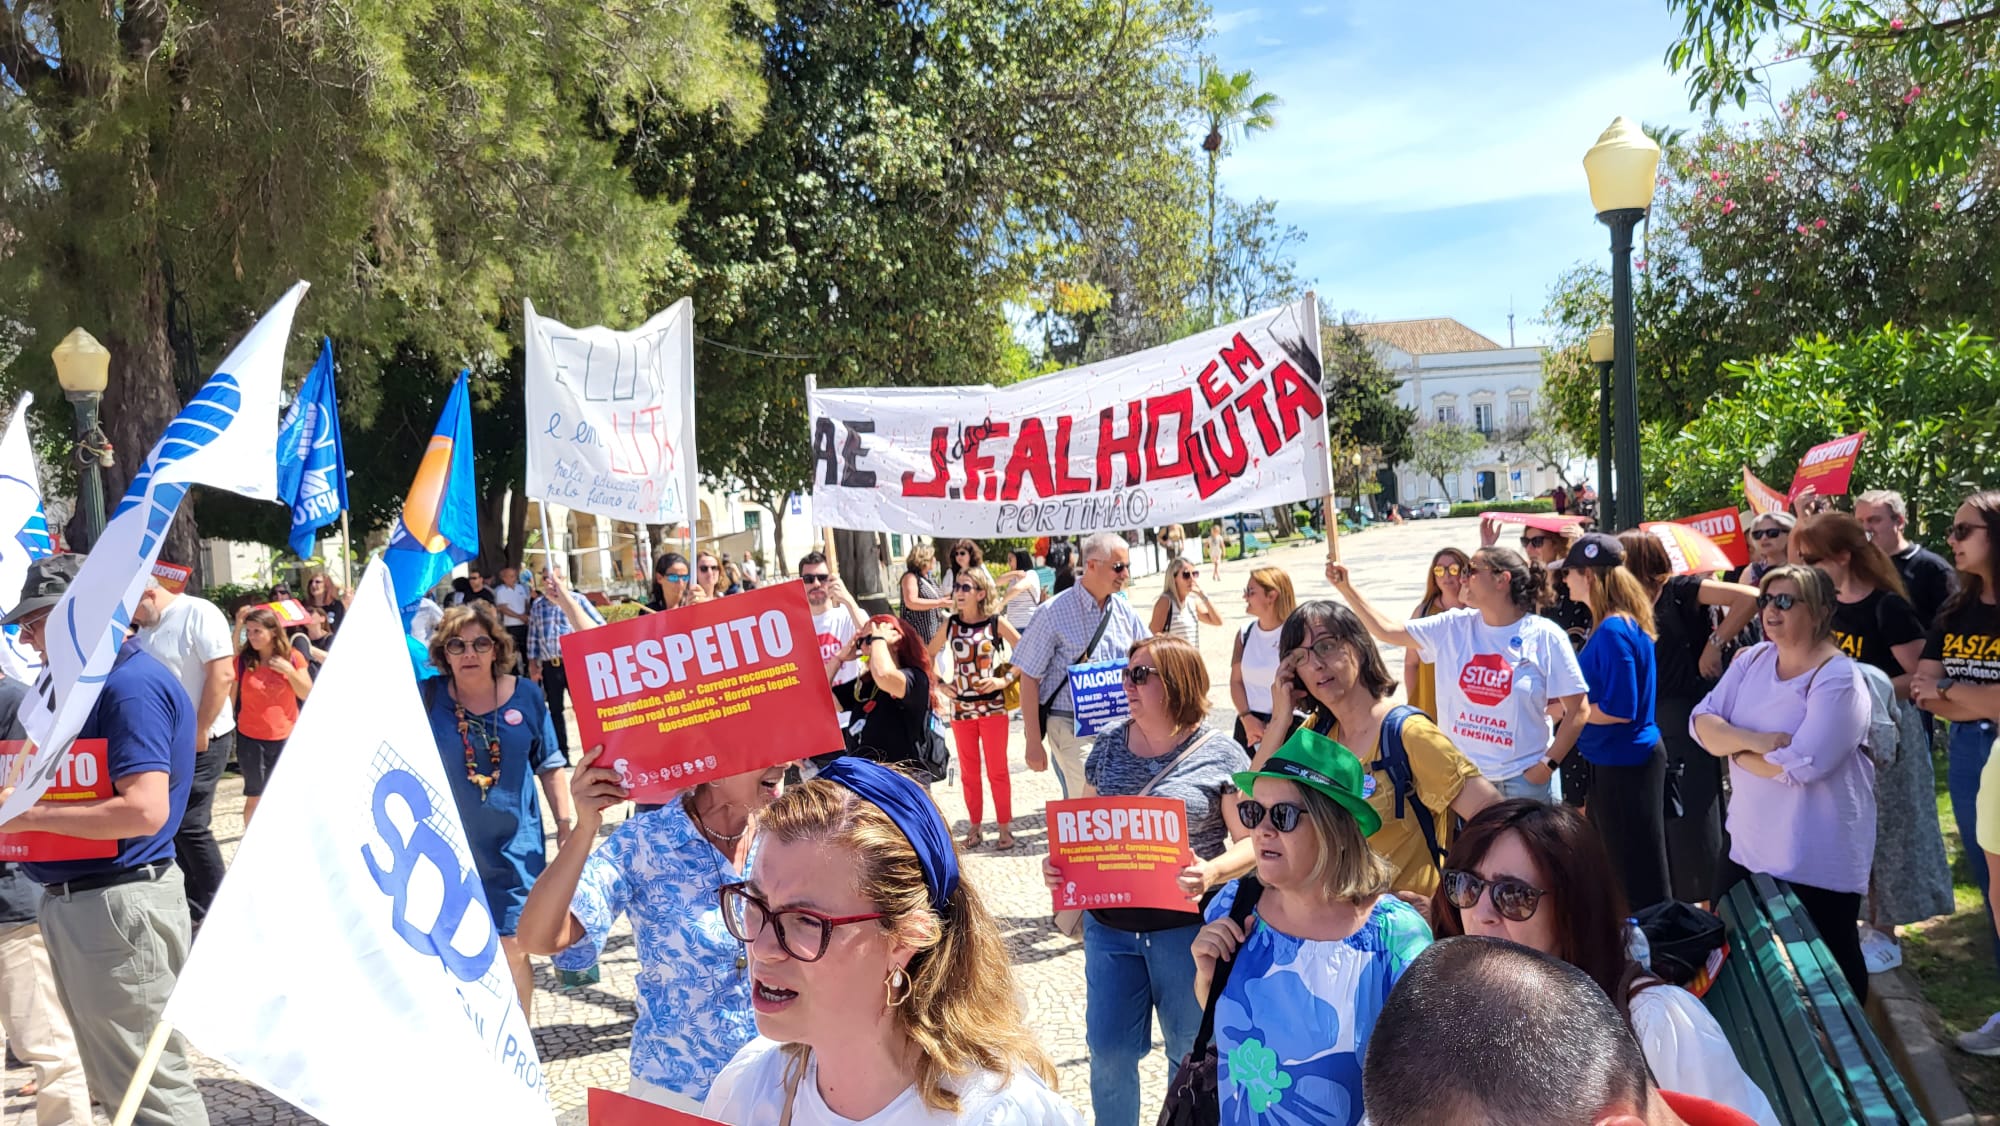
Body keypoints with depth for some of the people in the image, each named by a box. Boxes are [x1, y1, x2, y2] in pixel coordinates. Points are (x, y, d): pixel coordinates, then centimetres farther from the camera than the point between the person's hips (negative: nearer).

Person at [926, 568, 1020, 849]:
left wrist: (1006, 680, -14)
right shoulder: (950, 625, 2)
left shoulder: (997, 623, -7)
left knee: (997, 770, 3)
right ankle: (974, 827, 22)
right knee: (969, 772, 11)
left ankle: (1004, 828, 13)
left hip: (993, 706, -3)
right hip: (961, 708, 3)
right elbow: (927, 656, 13)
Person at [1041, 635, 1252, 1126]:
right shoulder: (1109, 745, 4)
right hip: (1109, 922, 4)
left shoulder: (1220, 754, -9)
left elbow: (1254, 840, -8)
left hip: (1187, 924, -3)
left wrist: (1213, 871, -26)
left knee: (1192, 1052, 13)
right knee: (1108, 1050, 9)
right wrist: (1059, 864, -6)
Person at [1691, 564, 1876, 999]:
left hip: (1815, 860, -7)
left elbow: (1800, 766, -28)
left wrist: (1732, 746, -13)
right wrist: (1751, 739, -22)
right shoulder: (1752, 659, 3)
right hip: (1746, 844, 7)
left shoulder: (1838, 679, -19)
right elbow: (1702, 723, -2)